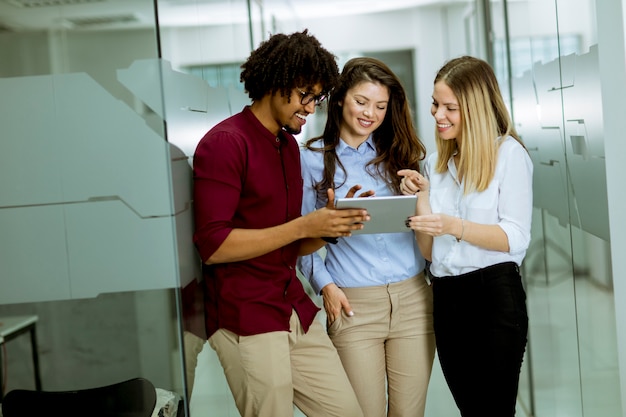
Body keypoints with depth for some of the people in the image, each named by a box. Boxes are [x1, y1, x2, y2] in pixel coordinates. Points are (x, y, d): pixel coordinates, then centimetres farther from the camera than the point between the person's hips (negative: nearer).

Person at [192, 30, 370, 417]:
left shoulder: (290, 145, 14)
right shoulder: (225, 142, -11)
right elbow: (214, 246, -19)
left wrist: (331, 224, -2)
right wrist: (304, 226, -18)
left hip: (297, 311, 8)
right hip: (246, 321, -8)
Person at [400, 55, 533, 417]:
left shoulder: (508, 152, -3)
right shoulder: (436, 163, 14)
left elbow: (516, 238, -11)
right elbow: (430, 251, 10)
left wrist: (453, 226, -22)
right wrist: (421, 197, -3)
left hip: (494, 296, -6)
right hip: (446, 298, 6)